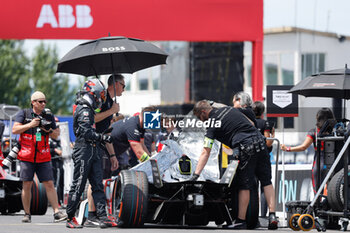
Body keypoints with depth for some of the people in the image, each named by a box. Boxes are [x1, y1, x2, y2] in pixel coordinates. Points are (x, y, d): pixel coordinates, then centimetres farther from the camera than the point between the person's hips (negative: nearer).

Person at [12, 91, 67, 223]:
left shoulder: (49, 116, 10)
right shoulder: (24, 114, 2)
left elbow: (56, 133, 18)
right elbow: (14, 130, -6)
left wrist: (50, 131, -4)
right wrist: (30, 125, -14)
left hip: (43, 157, 2)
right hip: (27, 157, -2)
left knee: (49, 184, -4)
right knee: (27, 185, 0)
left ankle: (56, 213, -7)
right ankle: (27, 214, 9)